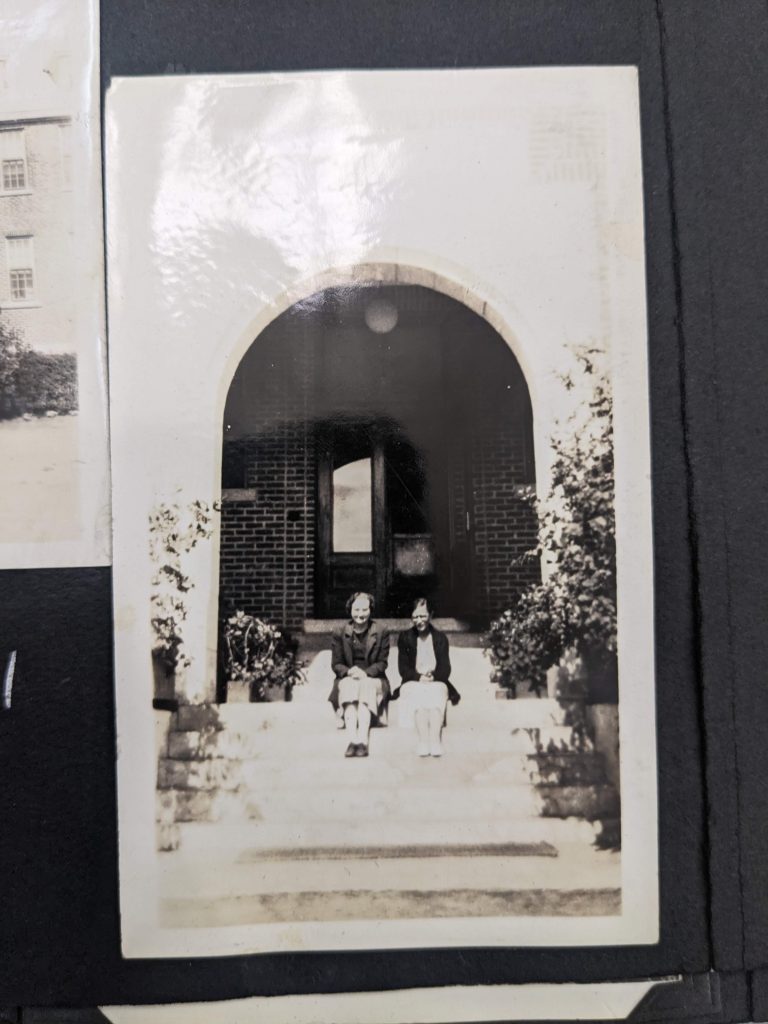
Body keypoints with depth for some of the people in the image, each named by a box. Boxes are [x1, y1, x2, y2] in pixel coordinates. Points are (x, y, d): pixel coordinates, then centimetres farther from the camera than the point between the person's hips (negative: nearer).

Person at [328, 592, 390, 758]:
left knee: (366, 686, -34)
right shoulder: (340, 635, 10)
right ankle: (352, 740, -44)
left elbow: (382, 663, 2)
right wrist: (349, 671, -17)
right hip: (347, 679, 1)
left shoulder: (381, 633, 7)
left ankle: (362, 740, -44)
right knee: (349, 687, -33)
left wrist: (365, 672, -17)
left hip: (373, 678, -1)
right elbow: (336, 664, 5)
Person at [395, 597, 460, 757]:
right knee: (418, 694, -34)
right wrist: (419, 677, -15)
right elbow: (403, 668, 5)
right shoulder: (405, 637, 13)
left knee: (437, 692, -34)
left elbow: (446, 669, 5)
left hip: (436, 682, 0)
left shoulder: (440, 638, 14)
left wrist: (433, 677, -16)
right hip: (413, 684, 0)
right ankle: (423, 741, -44)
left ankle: (435, 740, -44)